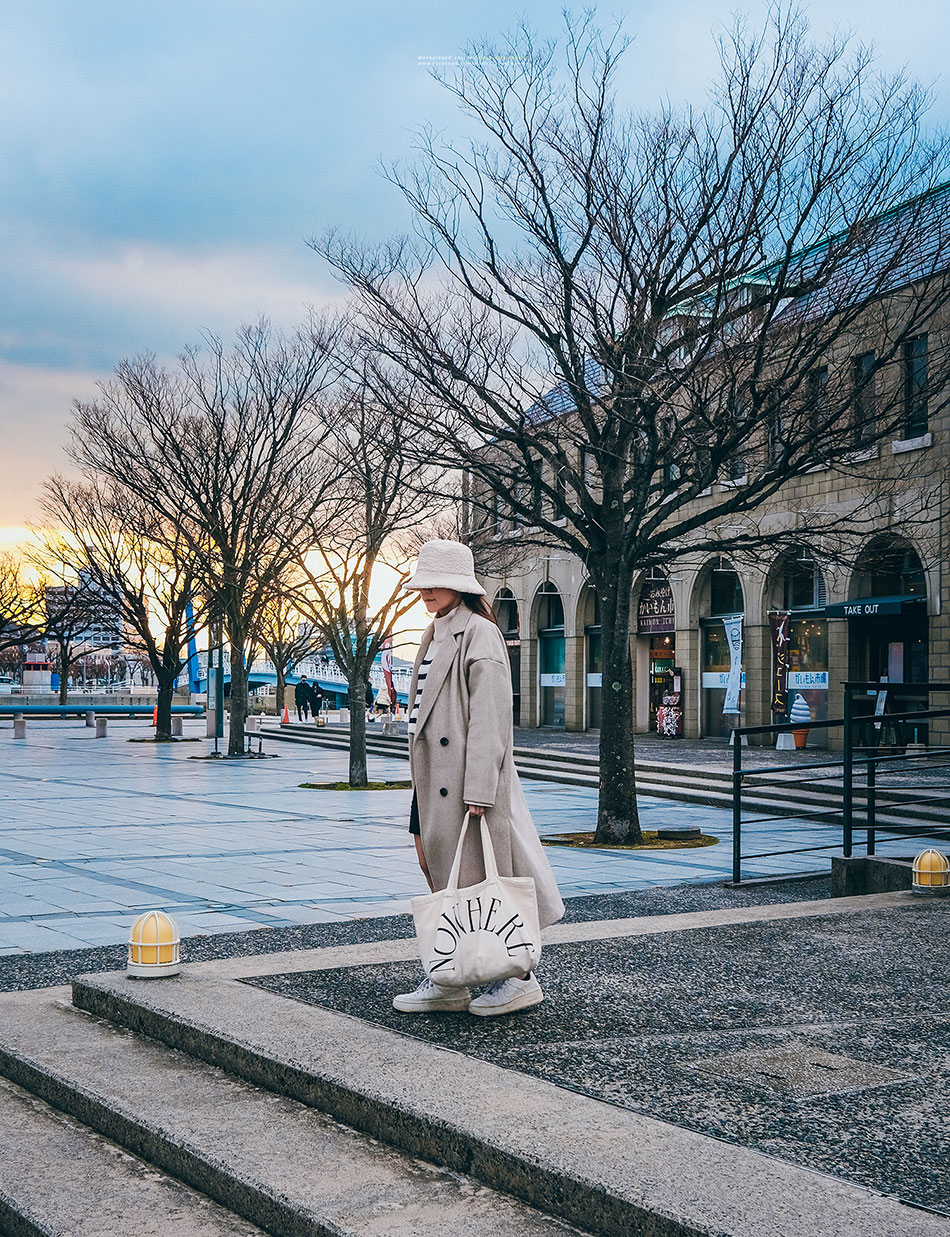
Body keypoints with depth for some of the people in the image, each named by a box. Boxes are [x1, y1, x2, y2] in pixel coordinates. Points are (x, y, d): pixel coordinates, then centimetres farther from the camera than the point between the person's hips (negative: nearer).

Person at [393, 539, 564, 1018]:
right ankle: (449, 981, 18)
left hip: (467, 779, -9)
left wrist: (479, 788, -23)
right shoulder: (435, 635, 17)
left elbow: (489, 717, -18)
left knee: (479, 874, -3)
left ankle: (516, 978, 10)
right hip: (434, 780, 9)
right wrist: (419, 790, 18)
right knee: (440, 871, 11)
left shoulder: (480, 635, -12)